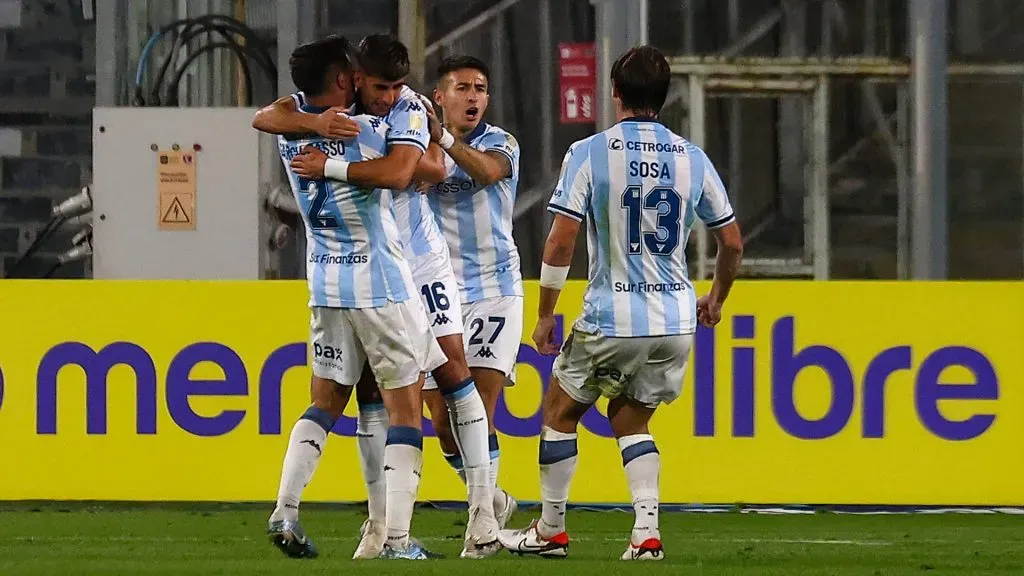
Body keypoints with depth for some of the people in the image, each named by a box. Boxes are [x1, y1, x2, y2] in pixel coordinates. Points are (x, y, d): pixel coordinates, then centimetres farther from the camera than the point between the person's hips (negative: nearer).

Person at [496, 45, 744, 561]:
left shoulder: (589, 153, -8)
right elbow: (732, 243, 10)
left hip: (611, 319, -4)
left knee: (560, 410, 18)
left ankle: (550, 530, 23)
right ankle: (646, 532, 3)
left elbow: (561, 241, -11)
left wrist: (544, 316, 0)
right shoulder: (692, 159, 4)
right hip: (675, 320, 4)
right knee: (630, 418, 20)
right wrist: (716, 300, 28)